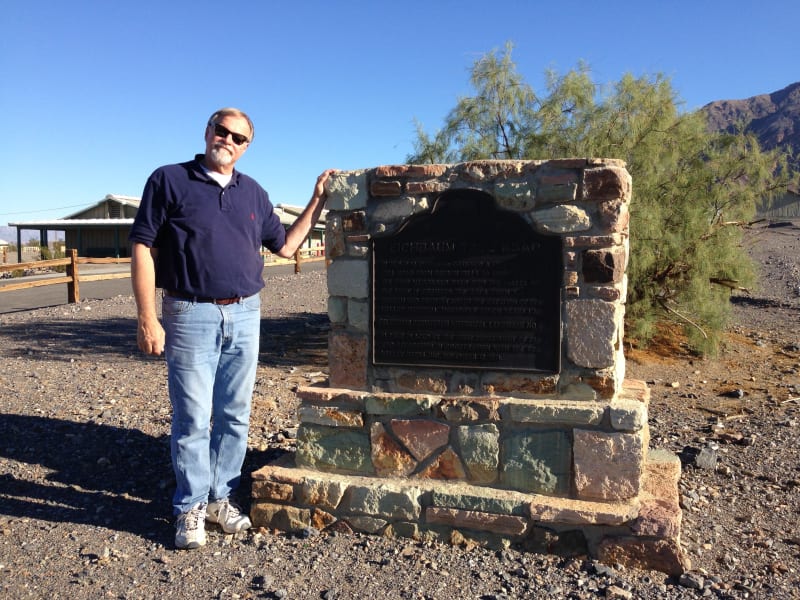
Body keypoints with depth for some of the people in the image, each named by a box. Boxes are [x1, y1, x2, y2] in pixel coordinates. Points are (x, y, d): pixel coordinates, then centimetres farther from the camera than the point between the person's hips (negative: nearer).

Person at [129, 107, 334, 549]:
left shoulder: (253, 192, 13)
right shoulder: (169, 180, 0)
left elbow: (284, 245, 17)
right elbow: (142, 248, -5)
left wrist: (317, 202, 12)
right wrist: (147, 318, -12)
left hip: (245, 315, 5)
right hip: (191, 315, -4)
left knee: (235, 416, 10)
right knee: (193, 418, 1)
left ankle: (221, 497, 25)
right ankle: (191, 508, 17)